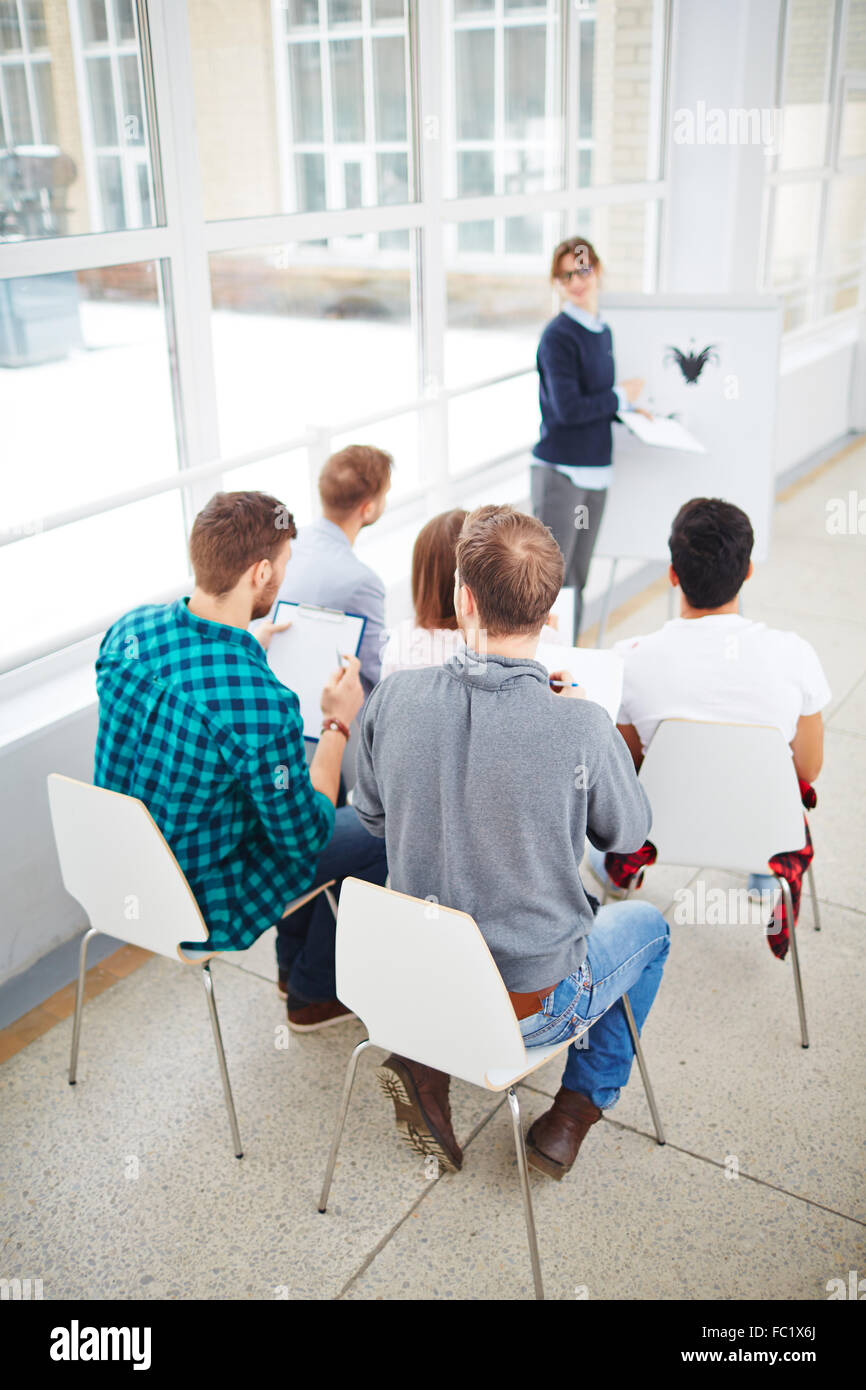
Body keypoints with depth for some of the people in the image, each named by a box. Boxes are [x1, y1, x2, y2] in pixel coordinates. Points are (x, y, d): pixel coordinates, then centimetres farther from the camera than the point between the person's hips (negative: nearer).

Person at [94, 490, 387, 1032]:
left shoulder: (129, 628, -12)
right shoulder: (262, 704, -35)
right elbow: (306, 836, -21)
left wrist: (245, 651, 12)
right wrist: (339, 724, -11)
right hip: (204, 910, -7)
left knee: (297, 796, 27)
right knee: (374, 832, 10)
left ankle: (296, 962, 43)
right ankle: (314, 992, 31)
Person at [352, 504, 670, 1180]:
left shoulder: (396, 696, -15)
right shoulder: (583, 727, -25)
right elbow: (627, 832, -4)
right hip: (531, 1010, -3)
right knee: (647, 923, 27)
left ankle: (424, 1059, 19)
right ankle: (575, 1111, 25)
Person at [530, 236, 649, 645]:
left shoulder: (602, 332, 13)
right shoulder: (558, 336, -13)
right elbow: (567, 409, -19)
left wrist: (625, 410, 6)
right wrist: (621, 396, -8)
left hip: (595, 471, 8)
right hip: (560, 471, -8)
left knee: (577, 579, 14)